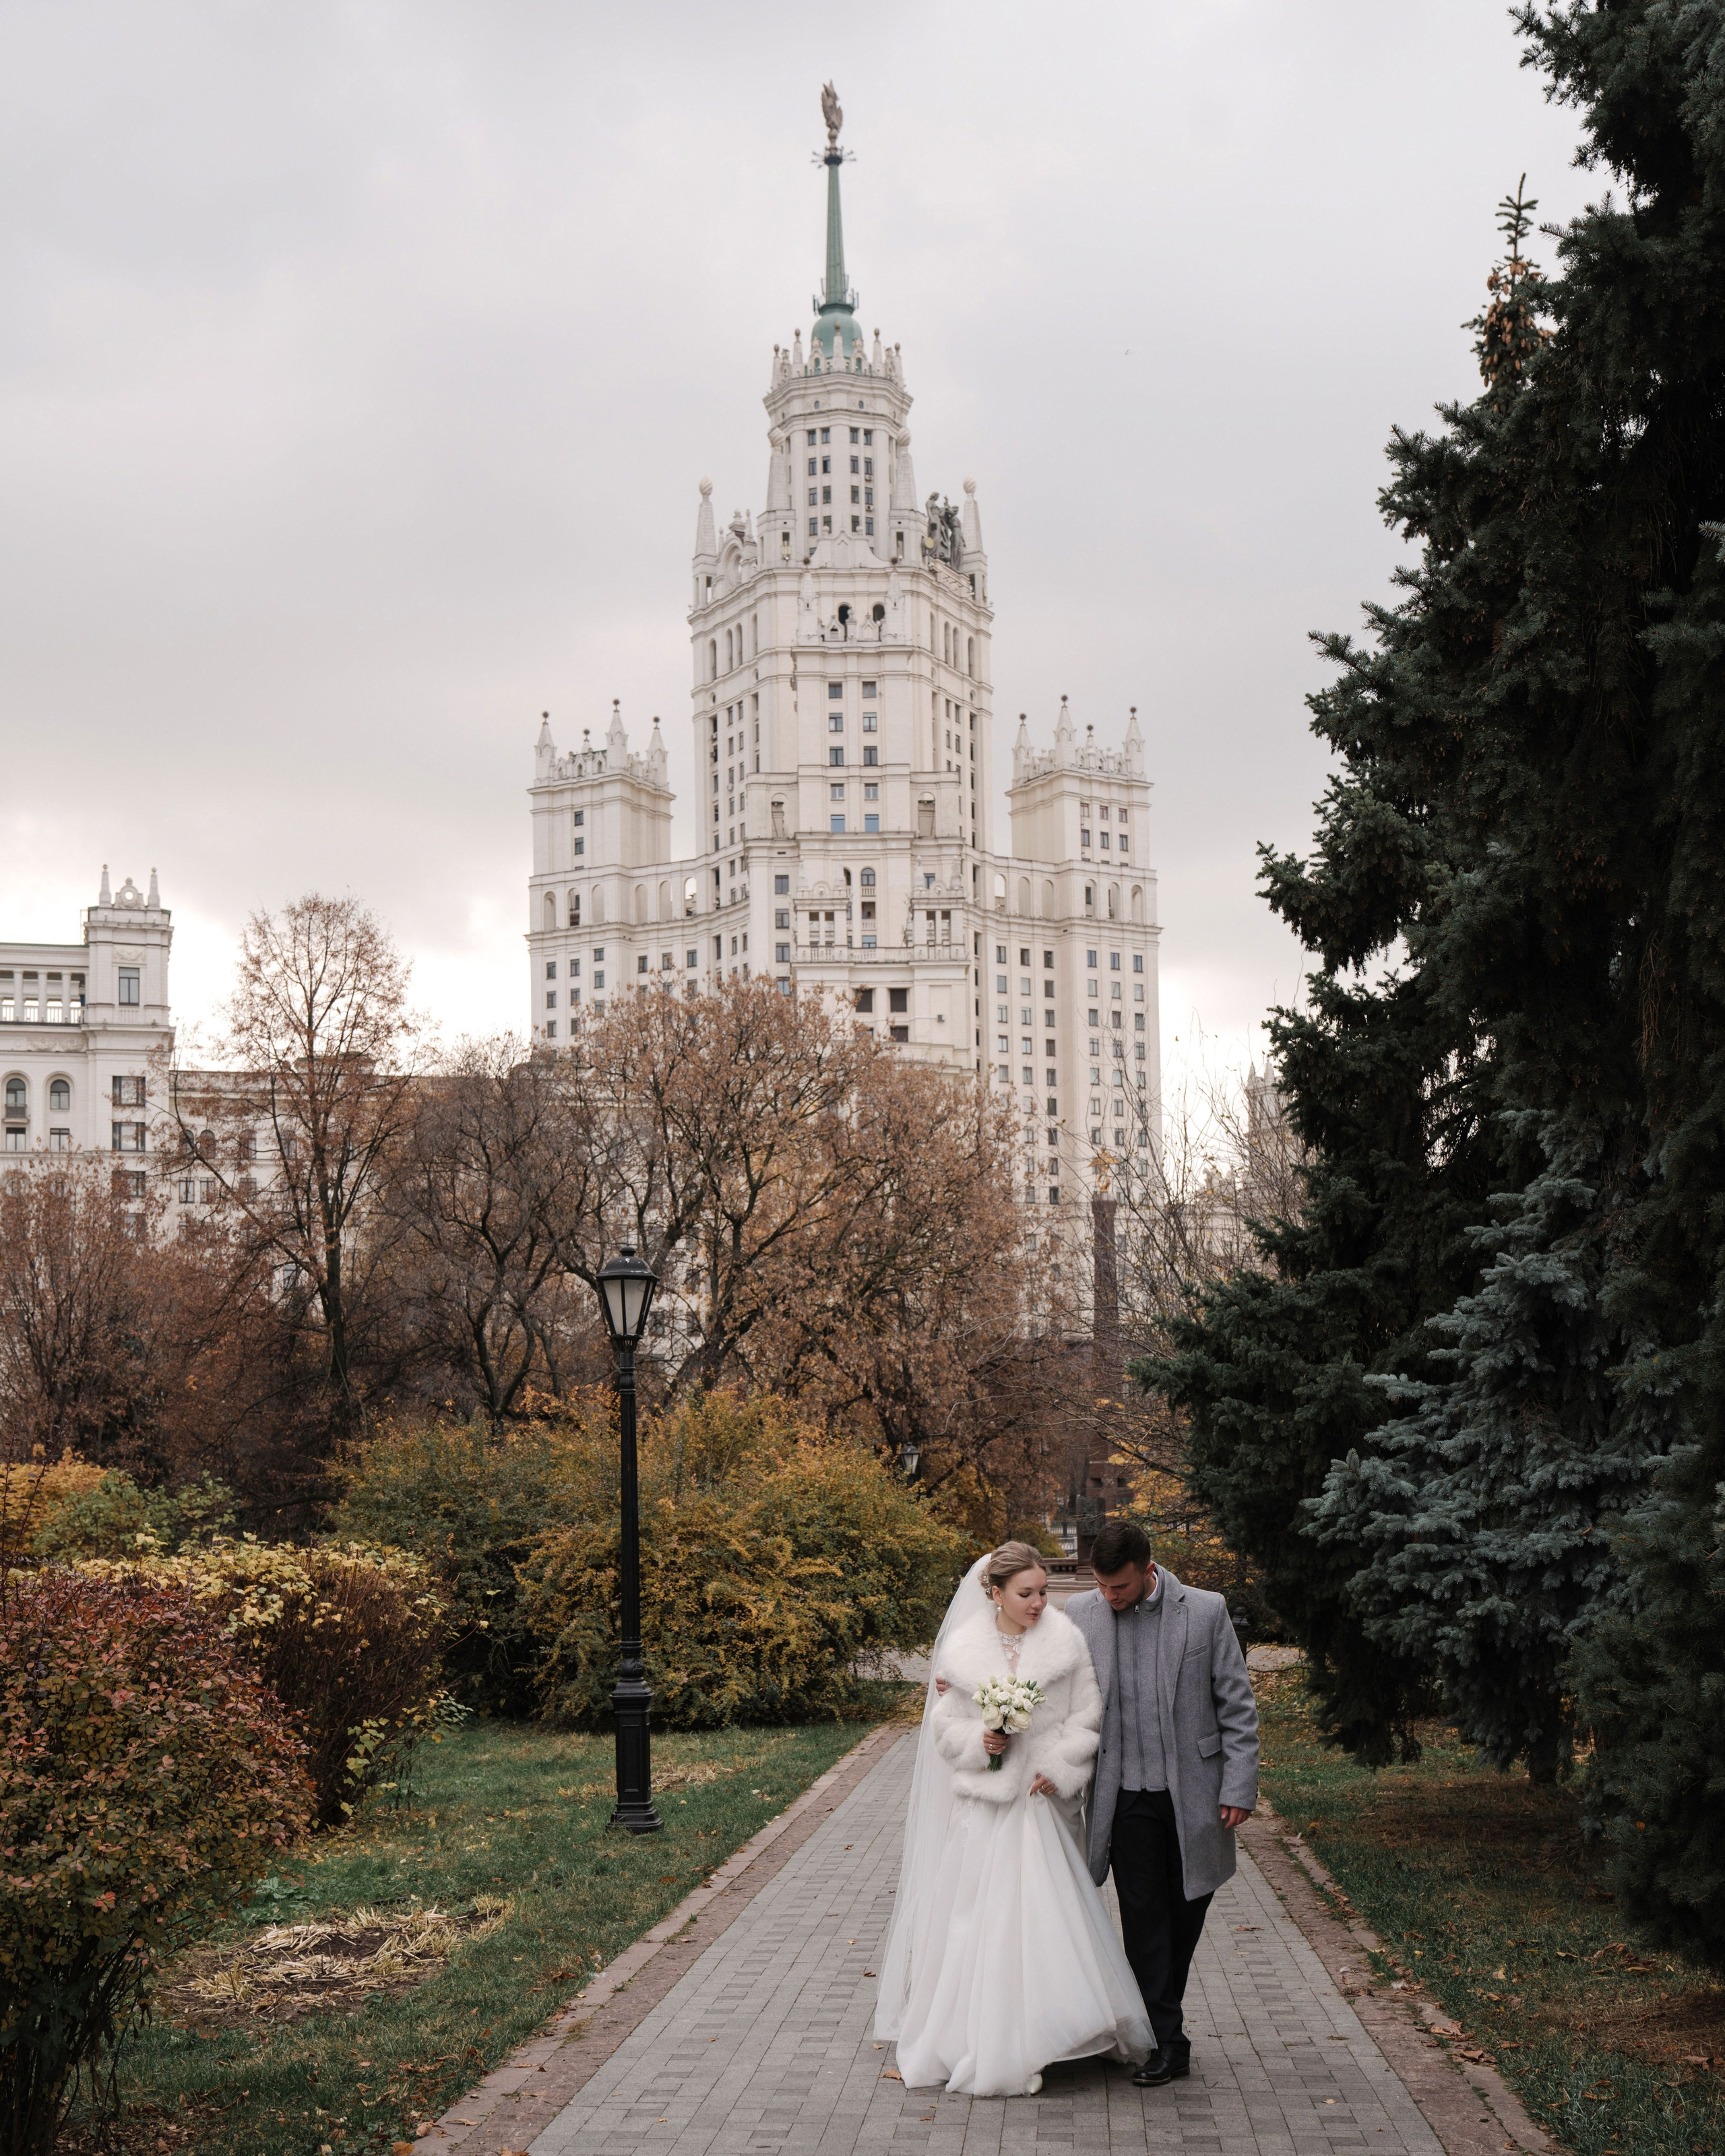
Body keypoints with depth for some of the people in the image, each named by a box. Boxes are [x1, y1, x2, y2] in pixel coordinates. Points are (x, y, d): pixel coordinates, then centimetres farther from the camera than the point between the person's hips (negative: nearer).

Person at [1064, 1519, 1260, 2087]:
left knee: (1186, 1912, 10)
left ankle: (1159, 2014, 27)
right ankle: (1167, 2041, 6)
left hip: (1194, 1793, 0)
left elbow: (1237, 1706, -2)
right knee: (1144, 1917, 0)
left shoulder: (1206, 1611, -5)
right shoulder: (1080, 1613, -1)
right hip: (1128, 1795, 0)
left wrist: (1240, 1787, -5)